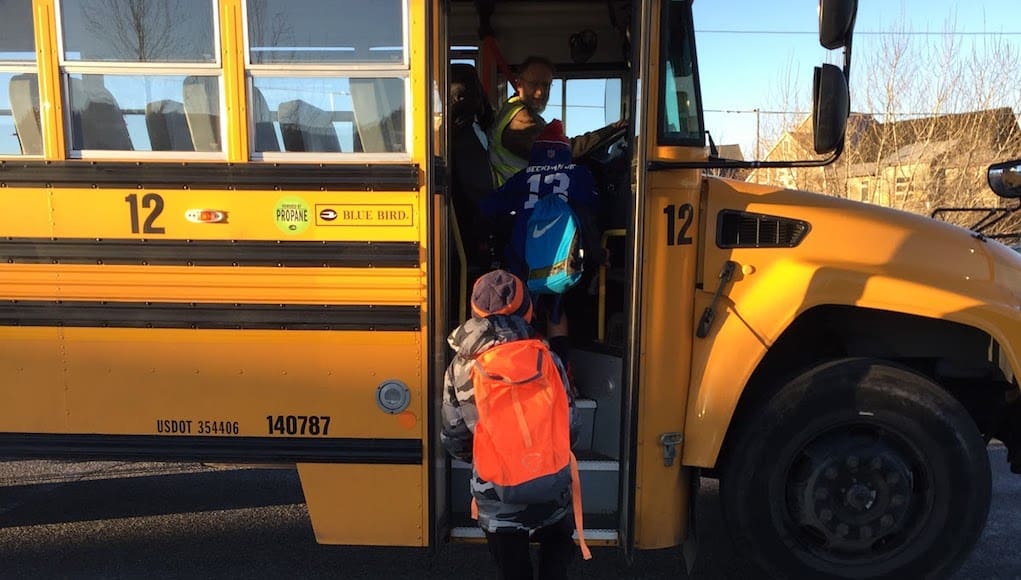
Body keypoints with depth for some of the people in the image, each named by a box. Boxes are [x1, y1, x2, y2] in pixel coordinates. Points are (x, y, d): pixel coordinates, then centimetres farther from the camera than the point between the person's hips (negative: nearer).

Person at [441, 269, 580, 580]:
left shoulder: (459, 369, -11)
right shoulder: (546, 362, -15)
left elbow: (452, 438, -3)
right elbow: (569, 427, -8)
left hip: (495, 496, 0)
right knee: (557, 553, 31)